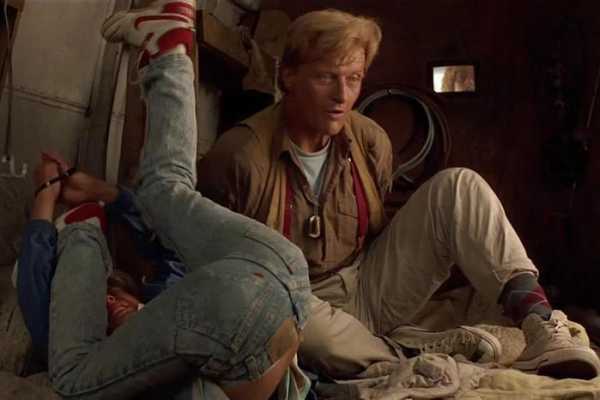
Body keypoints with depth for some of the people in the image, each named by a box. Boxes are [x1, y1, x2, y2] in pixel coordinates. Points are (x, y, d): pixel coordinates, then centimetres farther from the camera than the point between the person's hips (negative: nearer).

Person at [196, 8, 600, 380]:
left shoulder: (371, 142, -1)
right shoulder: (238, 158, -17)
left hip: (370, 287, 5)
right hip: (308, 305, -4)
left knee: (458, 186, -10)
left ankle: (540, 322, -24)